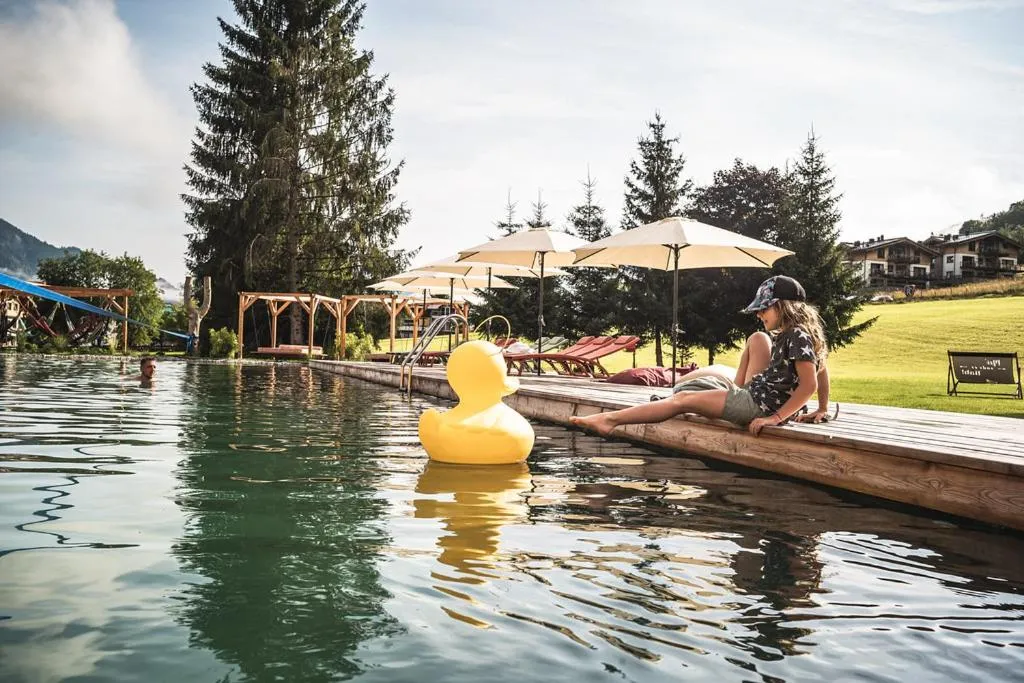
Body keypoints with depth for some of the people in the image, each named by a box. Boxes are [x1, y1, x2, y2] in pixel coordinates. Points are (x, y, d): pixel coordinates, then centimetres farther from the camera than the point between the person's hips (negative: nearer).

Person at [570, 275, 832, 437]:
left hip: (760, 405, -11)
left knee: (683, 399, -12)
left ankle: (612, 419, -12)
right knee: (757, 338, 24)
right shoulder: (787, 335, 10)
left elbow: (809, 384, -25)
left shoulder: (798, 336, -18)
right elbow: (822, 368, 17)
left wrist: (776, 417, -26)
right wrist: (822, 410, 20)